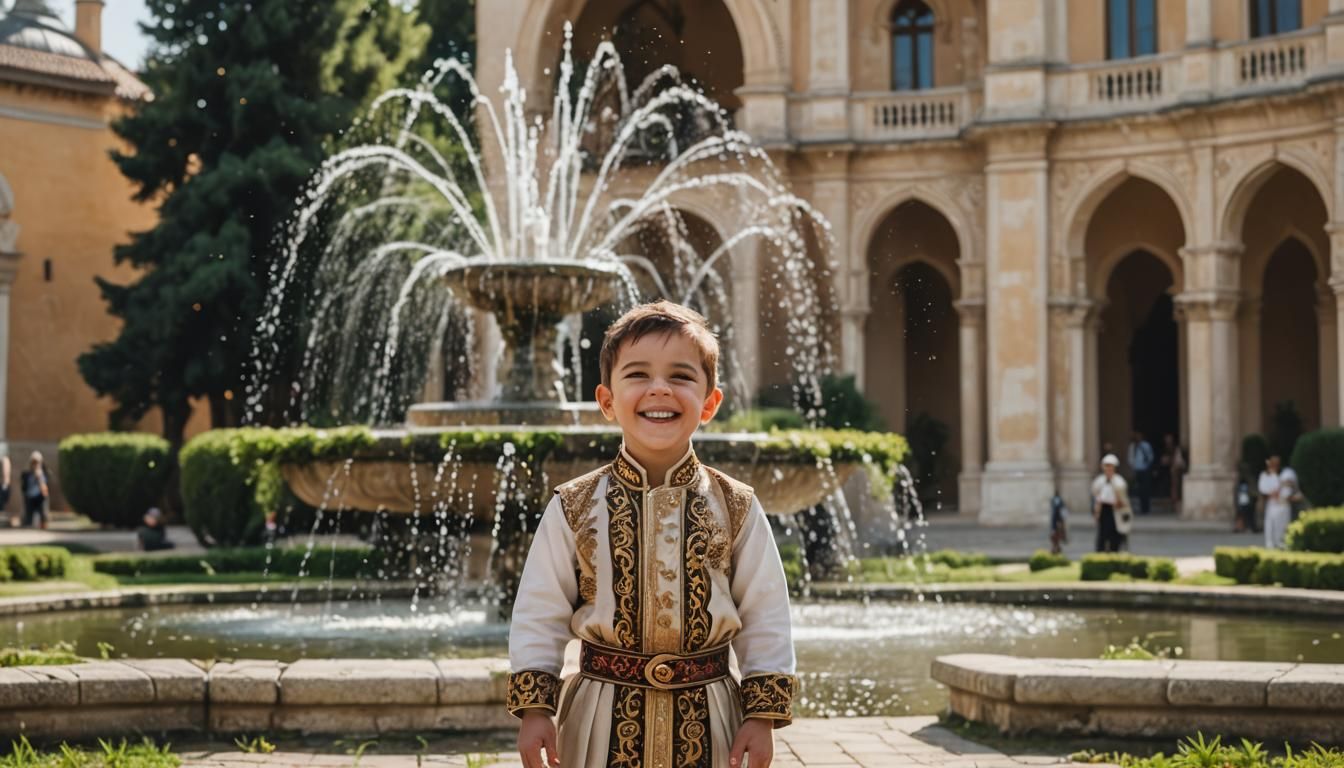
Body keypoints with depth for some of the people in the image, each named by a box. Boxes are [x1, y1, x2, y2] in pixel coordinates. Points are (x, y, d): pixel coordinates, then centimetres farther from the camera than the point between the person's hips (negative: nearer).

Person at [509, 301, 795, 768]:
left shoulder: (736, 508, -2)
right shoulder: (574, 509, -4)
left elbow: (765, 617, 1)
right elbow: (539, 614, 1)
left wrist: (763, 714, -4)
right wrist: (534, 709, -4)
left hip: (705, 718, 1)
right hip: (603, 716, 0)